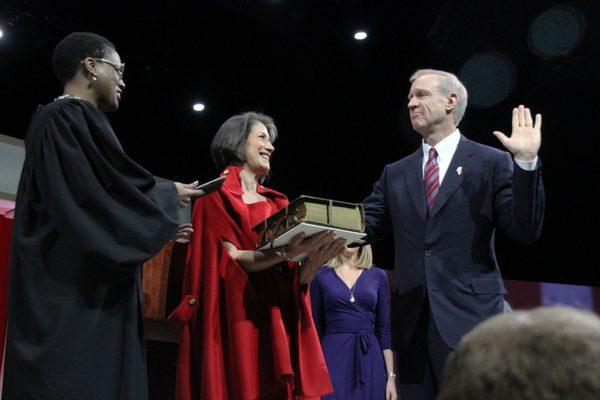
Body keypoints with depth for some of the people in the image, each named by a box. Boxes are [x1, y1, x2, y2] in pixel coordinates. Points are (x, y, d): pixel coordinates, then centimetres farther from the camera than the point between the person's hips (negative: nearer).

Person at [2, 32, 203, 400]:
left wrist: (159, 229, 25)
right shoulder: (73, 118, -9)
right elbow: (113, 197, -17)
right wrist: (168, 197, 1)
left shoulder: (55, 121, 22)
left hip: (68, 295, 10)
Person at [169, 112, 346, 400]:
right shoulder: (216, 196, 1)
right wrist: (288, 252, -24)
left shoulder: (277, 203, 17)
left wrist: (315, 258, -11)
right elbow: (229, 258, -11)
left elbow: (295, 277, 10)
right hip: (236, 324, -5)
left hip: (280, 325, 5)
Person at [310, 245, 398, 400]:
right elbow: (316, 328, 4)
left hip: (369, 358, 1)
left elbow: (384, 329, 6)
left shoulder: (378, 275, 7)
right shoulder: (321, 276, 3)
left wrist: (391, 376, 1)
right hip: (333, 357, -1)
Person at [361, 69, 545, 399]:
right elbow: (363, 227, 8)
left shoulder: (492, 163, 3)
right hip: (411, 322, 4)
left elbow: (525, 232, -4)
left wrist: (526, 161, -14)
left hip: (470, 319, -4)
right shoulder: (395, 173, 15)